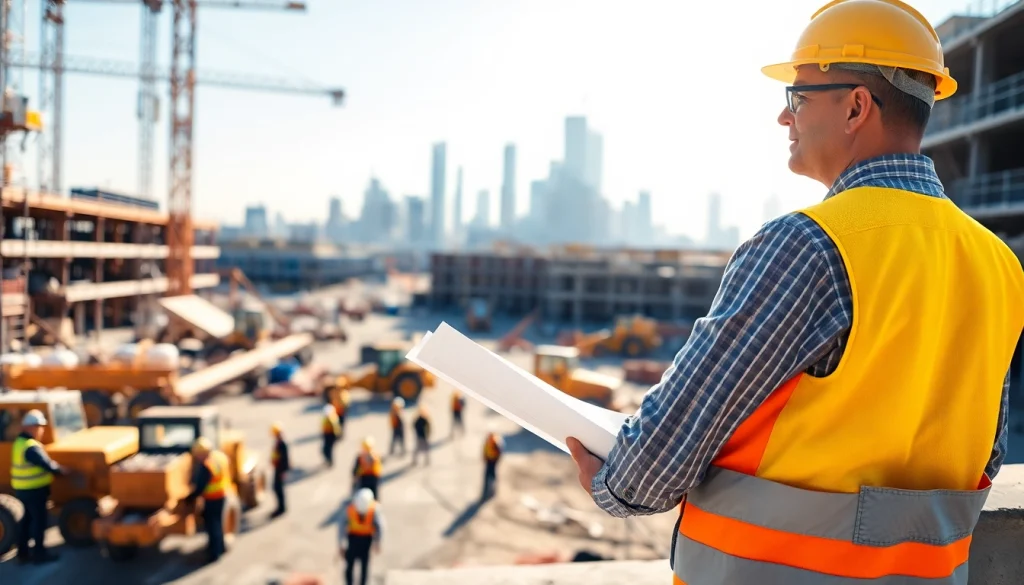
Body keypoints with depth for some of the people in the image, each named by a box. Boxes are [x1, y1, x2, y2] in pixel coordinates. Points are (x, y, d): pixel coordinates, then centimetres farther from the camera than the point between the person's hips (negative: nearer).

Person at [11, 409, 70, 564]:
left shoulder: (20, 441, 7)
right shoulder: (31, 447, -26)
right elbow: (46, 464, -20)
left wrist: (56, 466, 5)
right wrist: (61, 470, -4)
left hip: (23, 489, 10)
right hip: (34, 490, -10)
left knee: (27, 518, 18)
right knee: (40, 519, 2)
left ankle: (23, 552, 25)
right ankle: (39, 553, 9)